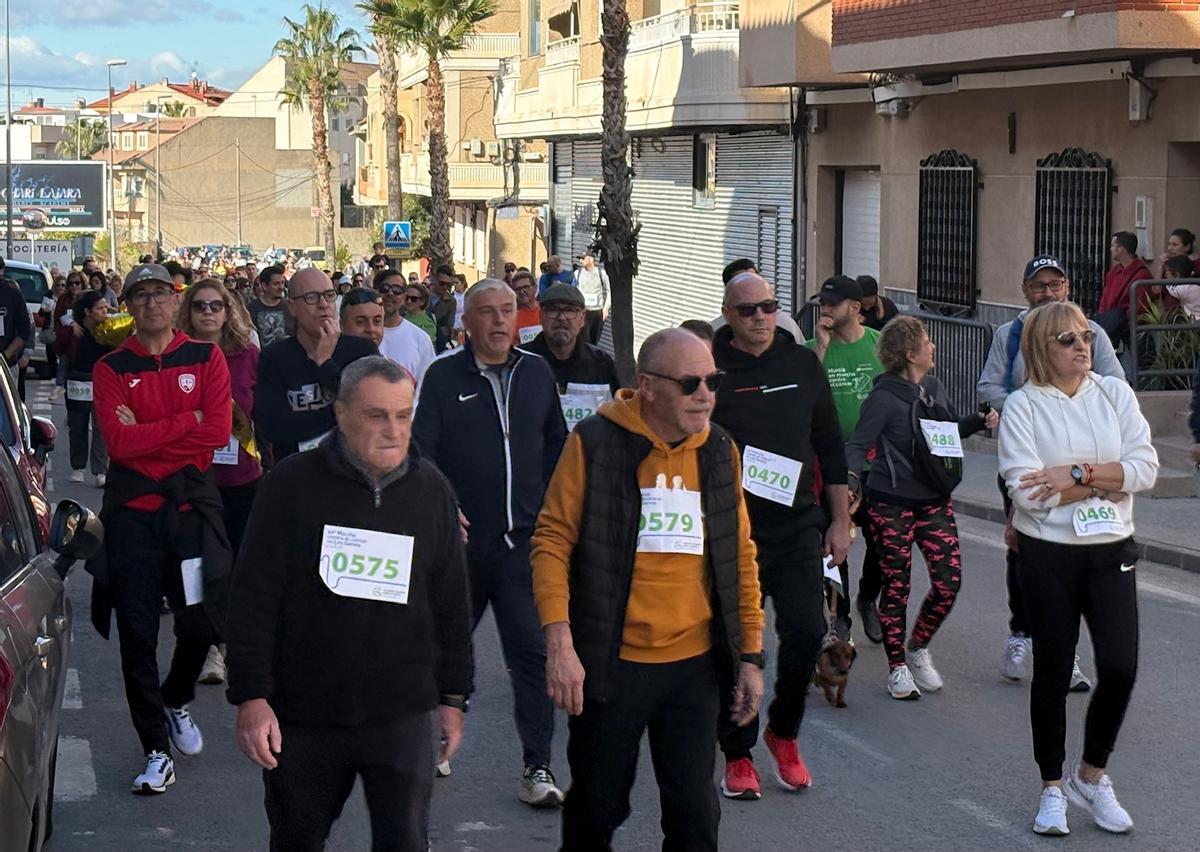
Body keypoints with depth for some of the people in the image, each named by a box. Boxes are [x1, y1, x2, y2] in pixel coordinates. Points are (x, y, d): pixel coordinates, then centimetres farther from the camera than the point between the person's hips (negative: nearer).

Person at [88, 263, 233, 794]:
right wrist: (186, 421, -13)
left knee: (202, 621, 6)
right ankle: (156, 750, 9)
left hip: (192, 505, 1)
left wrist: (146, 433, -12)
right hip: (132, 511, -1)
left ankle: (176, 702, 37)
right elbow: (118, 441, -14)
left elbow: (218, 431, -10)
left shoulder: (206, 359, 3)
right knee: (138, 634, 0)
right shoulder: (111, 369, 1)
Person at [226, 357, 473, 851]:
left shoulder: (431, 490, 4)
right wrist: (251, 697, -10)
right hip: (302, 717, -1)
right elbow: (253, 600, -6)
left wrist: (453, 696, 13)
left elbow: (452, 603, 12)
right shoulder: (293, 485, -6)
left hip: (402, 717, 1)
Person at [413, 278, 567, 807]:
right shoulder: (443, 377, -3)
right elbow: (421, 451, -7)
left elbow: (556, 445, 19)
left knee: (533, 652, -5)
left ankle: (537, 768, -1)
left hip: (523, 541, 2)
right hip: (460, 541, -2)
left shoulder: (537, 374, 9)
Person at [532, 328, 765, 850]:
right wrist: (559, 644, -15)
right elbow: (553, 540, -7)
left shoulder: (720, 450, 5)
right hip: (609, 664, -3)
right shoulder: (595, 443, -8)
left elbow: (741, 557, 11)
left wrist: (750, 655, 9)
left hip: (693, 666, 3)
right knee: (597, 807, 10)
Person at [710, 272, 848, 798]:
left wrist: (840, 521, 12)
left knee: (806, 631, -7)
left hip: (796, 524, 2)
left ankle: (783, 732, 18)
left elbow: (830, 446, 14)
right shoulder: (709, 370, -3)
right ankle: (738, 755, 17)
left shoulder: (803, 365, 8)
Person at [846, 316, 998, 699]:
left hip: (935, 500, 6)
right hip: (892, 504, -6)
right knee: (897, 586, 1)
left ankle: (918, 649, 22)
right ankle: (897, 666, 15)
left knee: (949, 581, 0)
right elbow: (858, 444, -13)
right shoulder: (884, 398, -13)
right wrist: (851, 475, -32)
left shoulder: (935, 389, 8)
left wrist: (980, 421, 7)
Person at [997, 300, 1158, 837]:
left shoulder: (1115, 394, 3)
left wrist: (1078, 474, -16)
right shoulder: (1023, 406, -6)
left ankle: (1091, 776, 18)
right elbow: (1028, 490, -17)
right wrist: (1107, 482, -12)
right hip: (1048, 555, -2)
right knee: (1053, 671, 4)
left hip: (1111, 551, 2)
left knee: (1120, 667, -6)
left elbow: (1145, 467, -6)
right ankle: (1052, 788, 21)